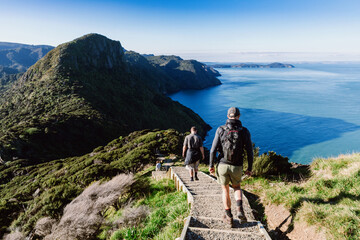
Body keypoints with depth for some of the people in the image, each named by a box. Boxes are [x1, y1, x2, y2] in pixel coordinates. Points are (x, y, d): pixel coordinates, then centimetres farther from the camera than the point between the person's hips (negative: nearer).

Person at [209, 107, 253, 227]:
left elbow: (213, 149, -8)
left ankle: (229, 217, 23)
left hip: (222, 165, 0)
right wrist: (249, 168, 8)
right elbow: (250, 152, -4)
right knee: (237, 187, 26)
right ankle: (240, 210, 6)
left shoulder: (221, 130, -6)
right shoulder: (244, 131, -4)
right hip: (236, 167, 1)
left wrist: (211, 165, 3)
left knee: (225, 190, 18)